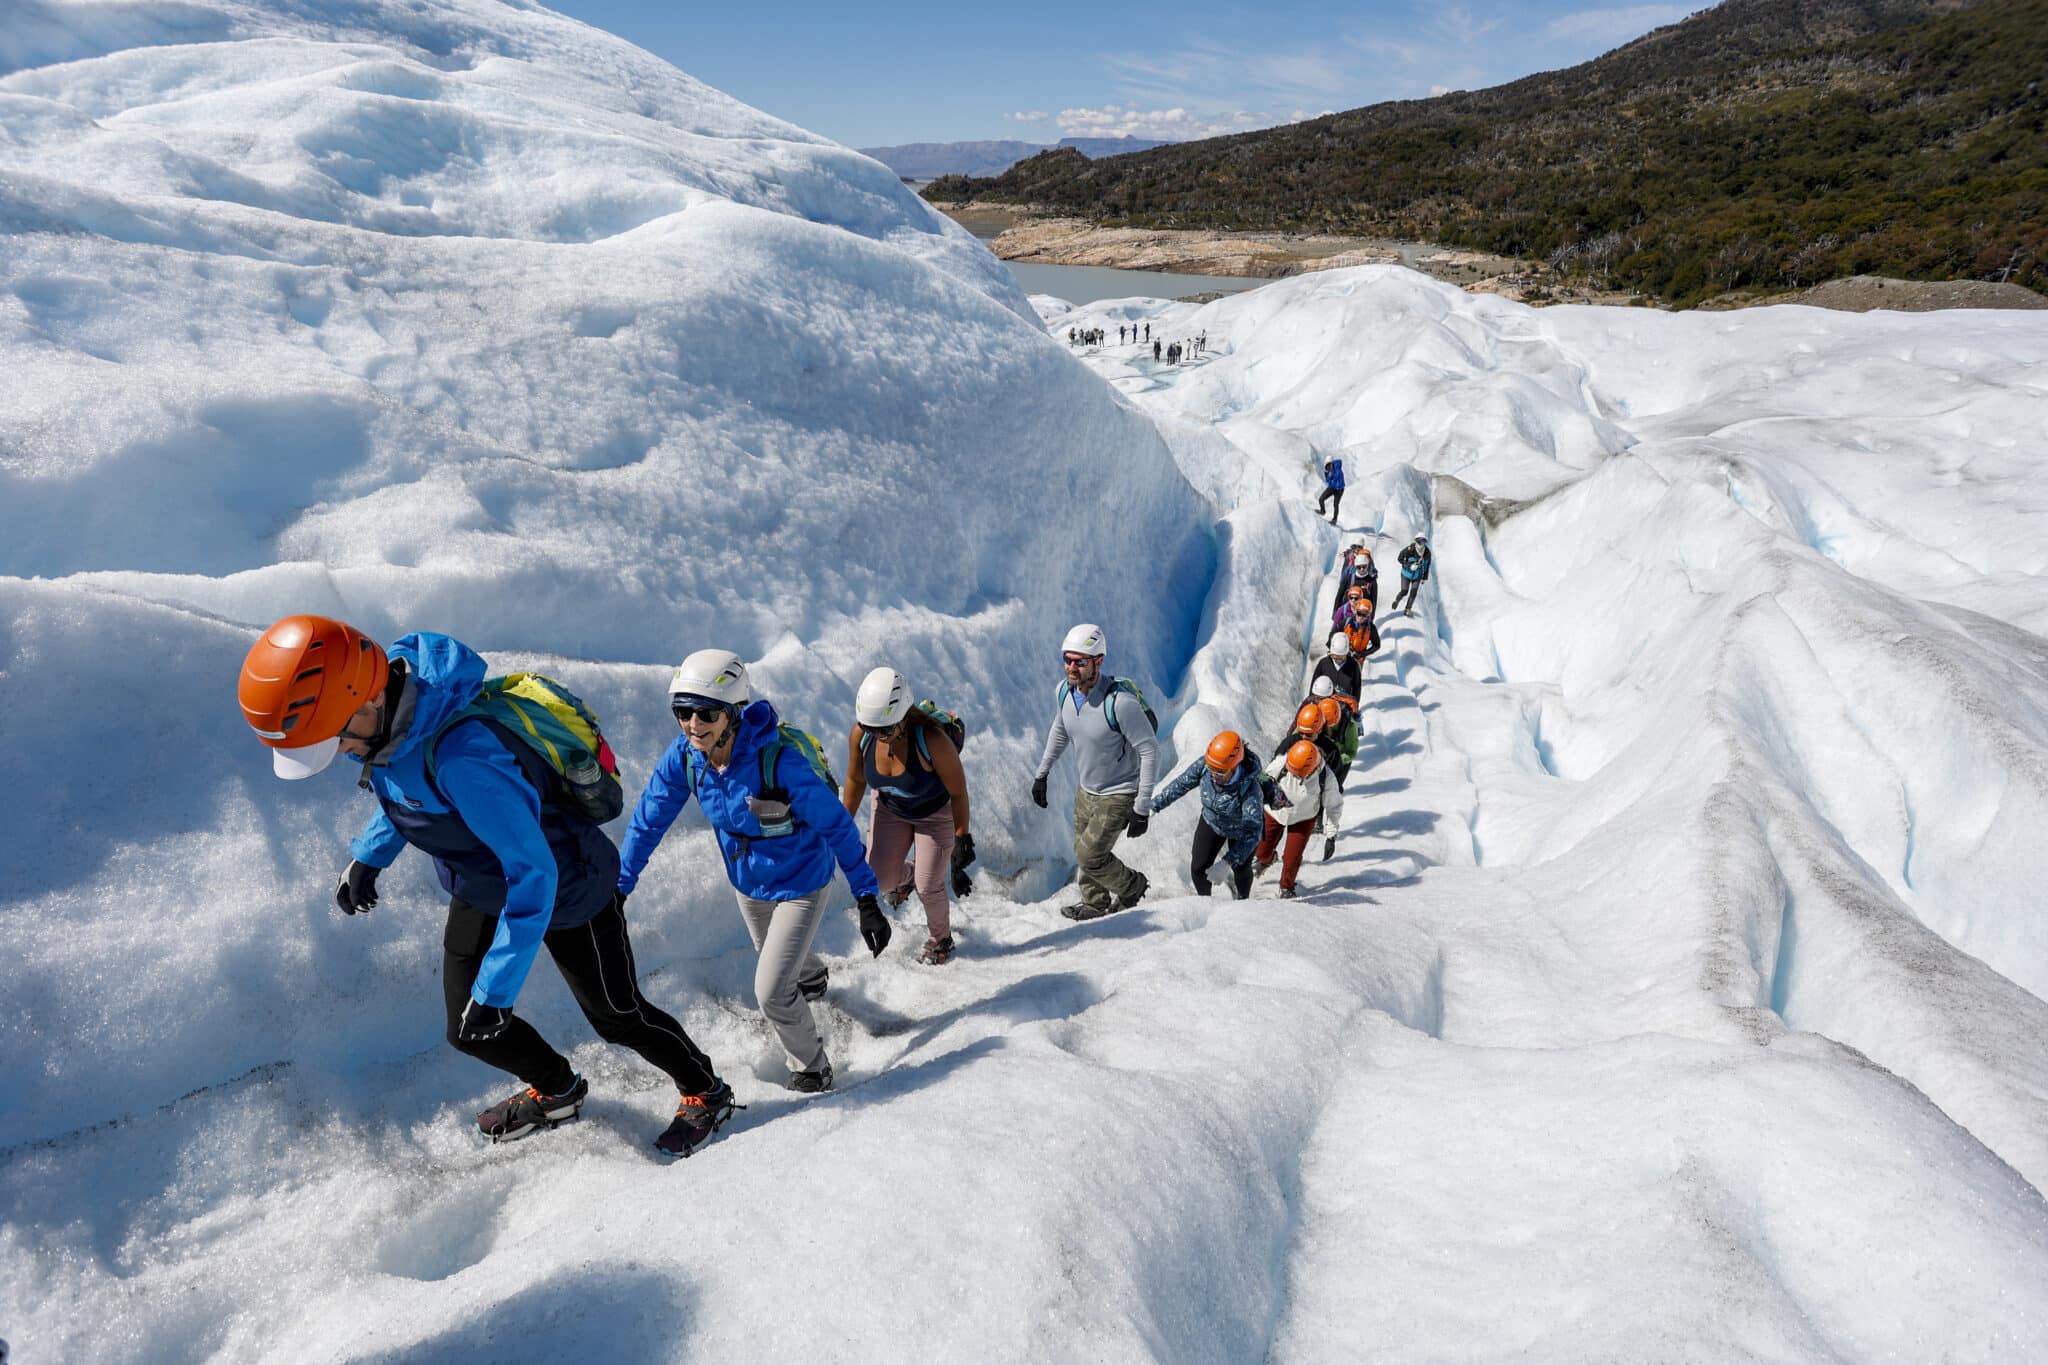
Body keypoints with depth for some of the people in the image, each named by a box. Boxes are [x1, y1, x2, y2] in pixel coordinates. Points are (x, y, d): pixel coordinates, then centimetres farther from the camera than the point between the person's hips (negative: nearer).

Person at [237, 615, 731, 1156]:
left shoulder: (461, 755, -42)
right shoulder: (392, 721, -14)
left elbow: (534, 874, -38)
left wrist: (495, 989, -34)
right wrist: (367, 858, 7)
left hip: (564, 890, -8)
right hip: (480, 894, 8)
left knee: (617, 1015, 9)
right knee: (470, 1031, 14)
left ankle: (706, 1092, 34)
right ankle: (556, 1091, 42)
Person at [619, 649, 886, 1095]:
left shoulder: (779, 759, -37)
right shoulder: (683, 757, -22)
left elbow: (837, 825, -28)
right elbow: (648, 821, -8)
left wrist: (867, 898, -25)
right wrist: (617, 886, -6)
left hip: (800, 884, -6)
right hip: (747, 883, 6)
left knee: (771, 992, -10)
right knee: (777, 954, 32)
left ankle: (812, 1070, 19)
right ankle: (812, 977, 69)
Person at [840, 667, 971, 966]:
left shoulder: (932, 740, -39)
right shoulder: (860, 734, -27)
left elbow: (958, 792, -23)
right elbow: (855, 780, -5)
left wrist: (962, 840, -15)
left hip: (936, 813, -4)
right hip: (890, 809, 4)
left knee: (928, 888, 2)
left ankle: (940, 940, 35)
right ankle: (904, 879, 39)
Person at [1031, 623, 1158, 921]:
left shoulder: (1120, 701, -33)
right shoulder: (1064, 691, -11)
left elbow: (1149, 751, -25)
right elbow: (1059, 732, 11)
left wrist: (1142, 808, -23)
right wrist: (1041, 773, 15)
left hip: (1119, 795, -7)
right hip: (1086, 790, 7)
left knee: (1090, 857, -4)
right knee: (1083, 851, 19)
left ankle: (1132, 888, 25)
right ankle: (1095, 904, 44)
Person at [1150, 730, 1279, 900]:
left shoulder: (1250, 789, -43)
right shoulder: (1203, 765, -32)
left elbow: (1252, 831, -44)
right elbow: (1180, 784, -13)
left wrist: (1227, 862, -50)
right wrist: (1155, 805, -10)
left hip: (1241, 830, -3)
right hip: (1211, 821, 3)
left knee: (1241, 869, 16)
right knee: (1198, 867, 3)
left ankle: (1241, 902, 47)